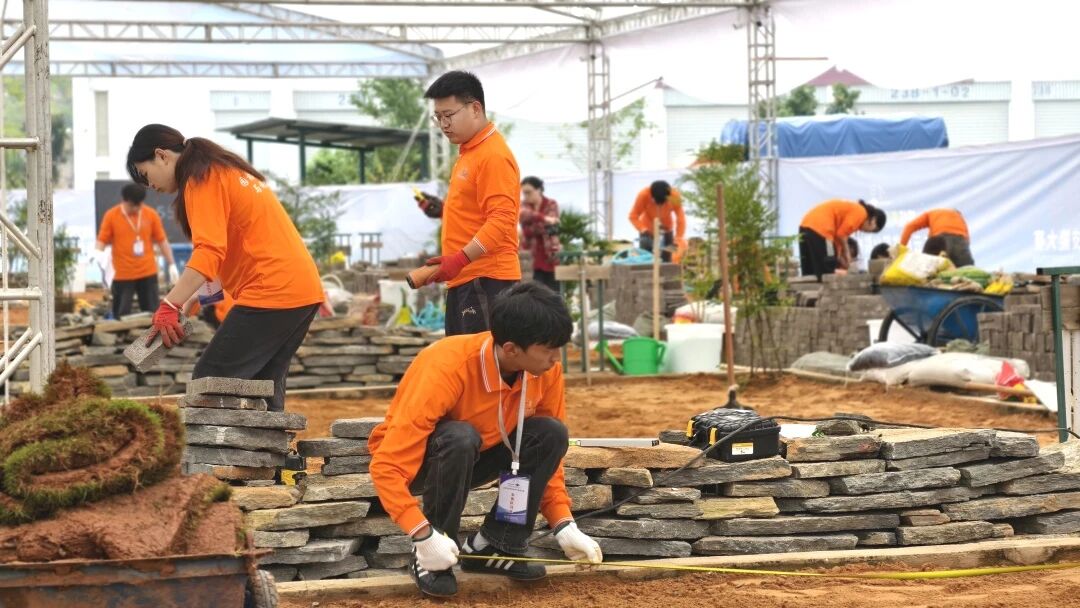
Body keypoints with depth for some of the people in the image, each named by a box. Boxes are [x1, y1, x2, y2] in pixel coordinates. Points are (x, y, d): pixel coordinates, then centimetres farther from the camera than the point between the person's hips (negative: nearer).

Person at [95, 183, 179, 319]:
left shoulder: (151, 214, 1)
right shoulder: (111, 216, -5)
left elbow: (162, 241, 8)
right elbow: (101, 241, -4)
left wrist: (172, 264, 7)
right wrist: (98, 255, -25)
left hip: (148, 273, 2)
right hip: (122, 275, -2)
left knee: (152, 313, 7)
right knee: (121, 315, -1)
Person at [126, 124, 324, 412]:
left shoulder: (201, 180, -7)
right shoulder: (227, 172, 22)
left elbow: (209, 252, -21)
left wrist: (169, 306, -26)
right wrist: (196, 298, 11)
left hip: (271, 292, -9)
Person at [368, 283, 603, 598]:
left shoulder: (545, 369, -18)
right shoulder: (446, 370, -36)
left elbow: (549, 449, -4)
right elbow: (387, 466, -37)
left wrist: (564, 526, -14)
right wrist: (424, 535, -43)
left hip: (475, 455, 5)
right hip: (413, 460, -5)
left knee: (551, 433, -19)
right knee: (460, 438, -37)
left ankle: (493, 547, -10)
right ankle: (429, 557, -19)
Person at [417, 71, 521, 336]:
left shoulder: (494, 155, -13)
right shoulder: (469, 153, 18)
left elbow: (502, 220, -21)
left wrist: (461, 259, -30)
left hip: (486, 280, -10)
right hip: (464, 279, 10)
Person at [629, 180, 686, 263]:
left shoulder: (675, 196, -28)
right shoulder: (644, 195, -31)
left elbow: (680, 218, -24)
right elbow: (633, 216, -24)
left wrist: (678, 239, -31)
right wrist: (643, 230, -39)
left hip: (666, 230, 1)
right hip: (648, 230, -1)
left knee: (666, 261, 4)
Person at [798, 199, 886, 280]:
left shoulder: (853, 209, 26)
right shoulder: (861, 212, -1)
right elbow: (841, 233, -8)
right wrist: (846, 252, 5)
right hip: (819, 228, -10)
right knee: (827, 275, -5)